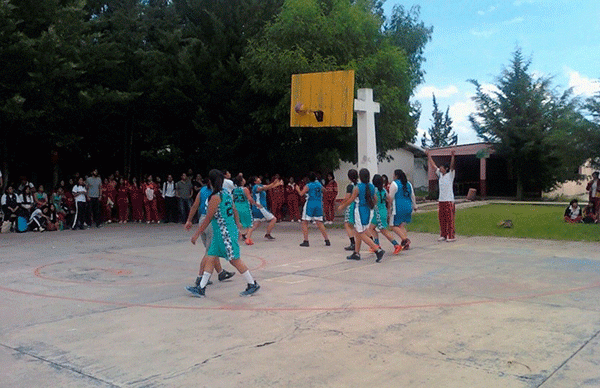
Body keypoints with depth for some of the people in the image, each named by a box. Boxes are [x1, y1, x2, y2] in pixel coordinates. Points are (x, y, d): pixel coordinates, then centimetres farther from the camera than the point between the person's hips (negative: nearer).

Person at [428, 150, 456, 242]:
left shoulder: (450, 175, -2)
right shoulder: (440, 175, 13)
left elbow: (452, 166, -17)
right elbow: (433, 165, 19)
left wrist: (453, 156, -27)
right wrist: (429, 157, 21)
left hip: (449, 200, -7)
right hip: (441, 200, 7)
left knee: (449, 219, -5)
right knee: (441, 219, 9)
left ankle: (451, 236, -2)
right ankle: (443, 235, 17)